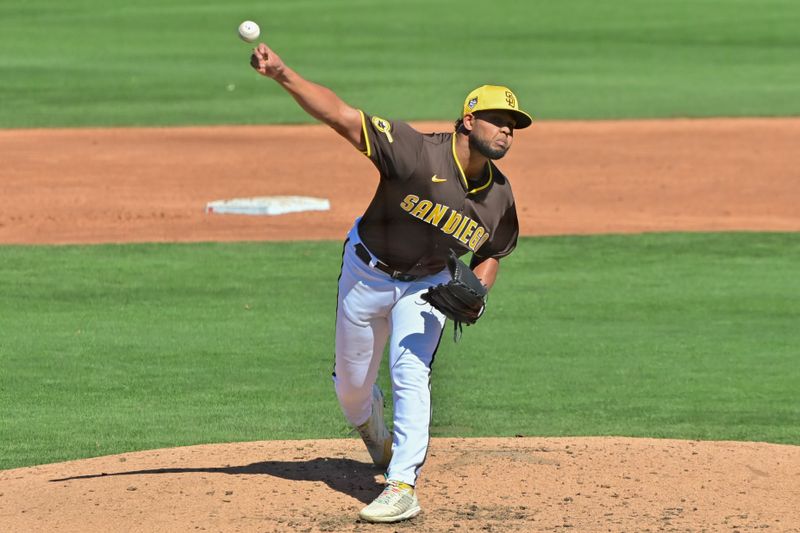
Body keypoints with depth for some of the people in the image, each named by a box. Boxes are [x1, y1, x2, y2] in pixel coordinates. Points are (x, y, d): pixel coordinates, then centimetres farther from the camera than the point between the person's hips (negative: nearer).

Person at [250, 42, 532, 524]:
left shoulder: (500, 198, -14)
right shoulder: (418, 153, -30)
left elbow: (490, 254, 5)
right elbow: (343, 117, -37)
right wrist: (283, 75, -49)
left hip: (426, 285, 2)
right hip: (367, 273, -1)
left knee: (411, 376, -19)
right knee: (351, 385, 12)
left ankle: (403, 488, -18)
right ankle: (369, 418, 48)